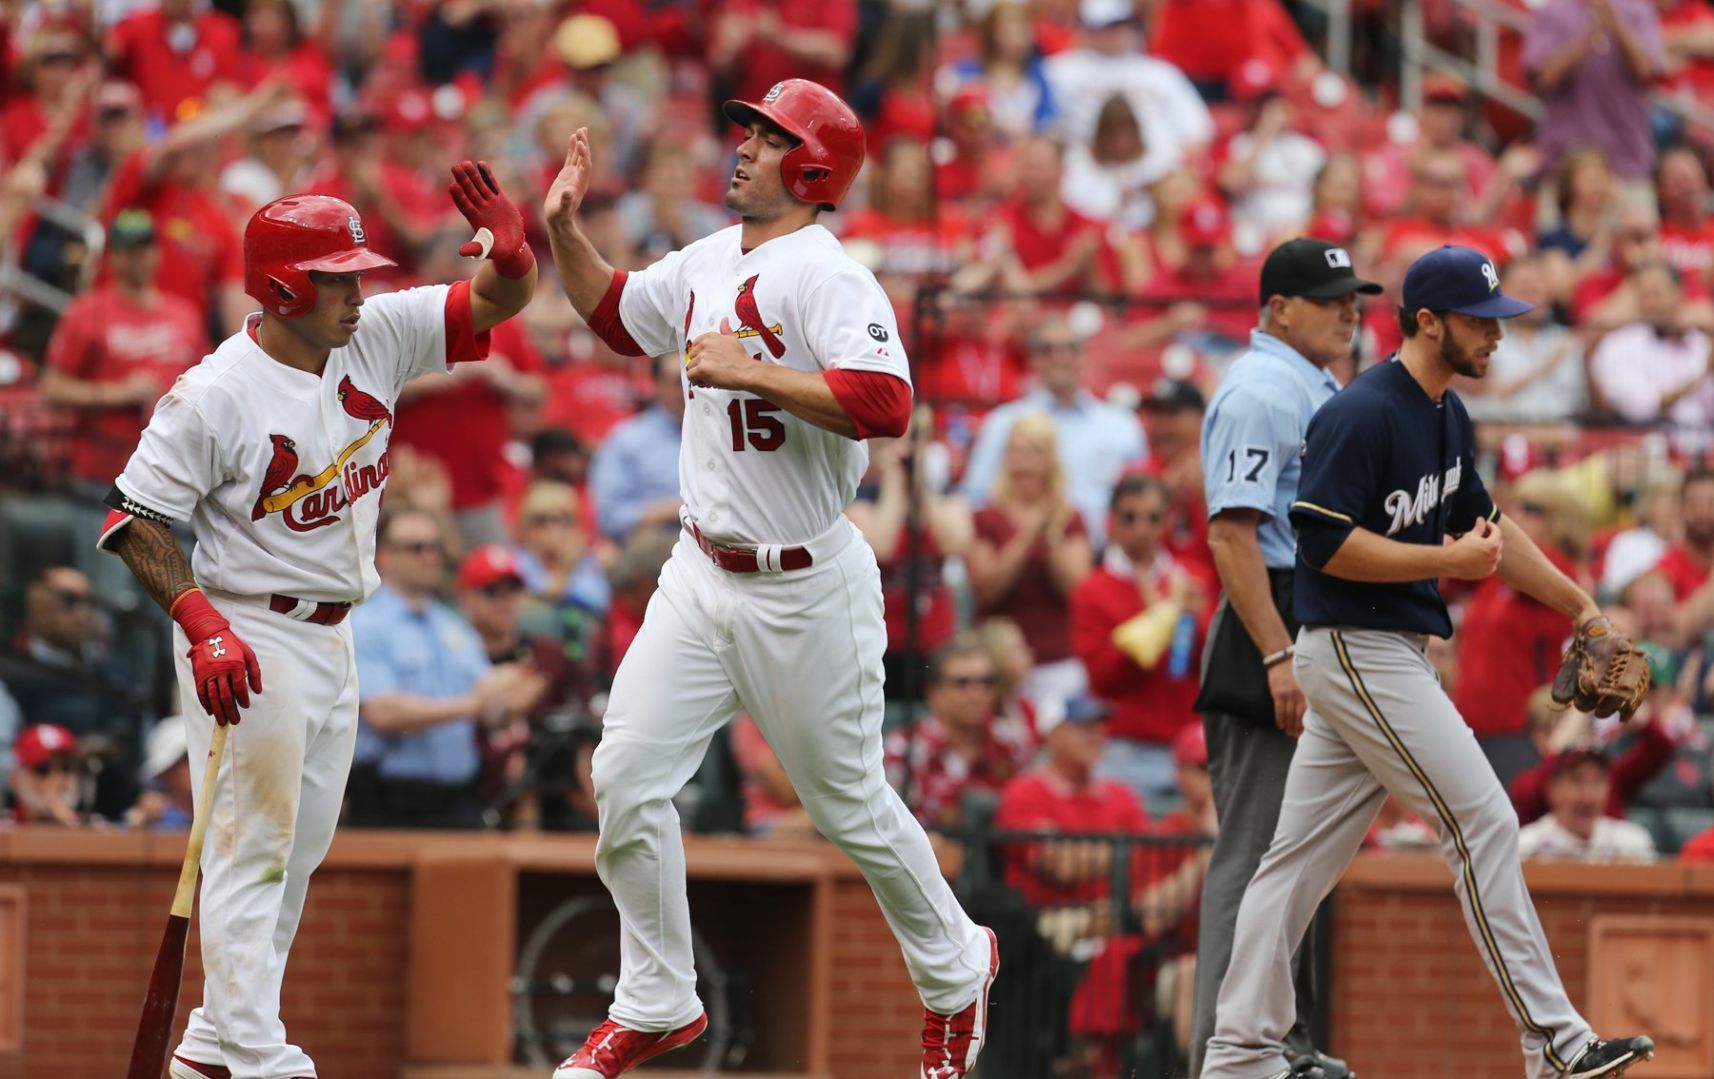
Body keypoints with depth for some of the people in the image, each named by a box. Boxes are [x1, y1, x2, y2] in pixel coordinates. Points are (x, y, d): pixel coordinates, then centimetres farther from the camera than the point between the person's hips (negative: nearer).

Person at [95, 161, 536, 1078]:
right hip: (247, 641, -8)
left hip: (332, 639, 8)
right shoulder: (215, 394, -19)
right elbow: (136, 519, -16)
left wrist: (509, 251, -24)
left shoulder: (378, 339, 0)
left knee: (300, 848, 13)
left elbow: (496, 304, 1)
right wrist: (203, 626, -28)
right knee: (255, 840, -10)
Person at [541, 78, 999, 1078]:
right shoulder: (709, 263, 8)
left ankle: (955, 967, 32)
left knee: (849, 802, 7)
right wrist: (565, 230, 13)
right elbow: (619, 315, 28)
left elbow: (885, 403, -33)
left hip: (805, 591, -7)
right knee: (627, 777, -2)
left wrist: (748, 369, -29)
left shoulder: (825, 276, -18)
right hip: (703, 574, 7)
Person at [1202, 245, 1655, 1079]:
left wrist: (1579, 604, 21)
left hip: (1391, 657, 10)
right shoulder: (1362, 415, -17)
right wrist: (1448, 561, -19)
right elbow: (1327, 543, -22)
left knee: (1301, 854, 9)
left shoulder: (1446, 416, 14)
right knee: (1483, 823, -8)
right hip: (1359, 655, -10)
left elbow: (1486, 526, 25)